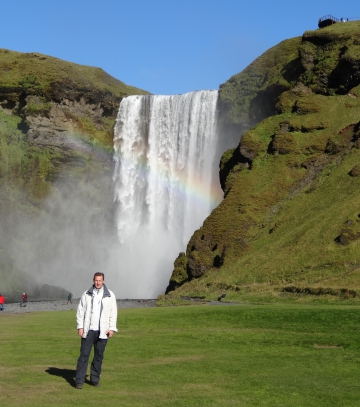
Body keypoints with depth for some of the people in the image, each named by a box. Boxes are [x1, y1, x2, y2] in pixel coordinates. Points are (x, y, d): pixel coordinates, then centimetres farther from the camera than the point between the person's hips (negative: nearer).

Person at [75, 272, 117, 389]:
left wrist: (112, 328, -3)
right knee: (84, 354, -3)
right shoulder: (86, 295, 4)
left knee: (99, 356, 7)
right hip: (88, 330, -1)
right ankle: (79, 380, 0)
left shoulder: (110, 295, 4)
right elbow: (80, 311, 5)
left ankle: (95, 379, 18)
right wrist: (80, 327, -3)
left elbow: (113, 313, 4)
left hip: (102, 331, 1)